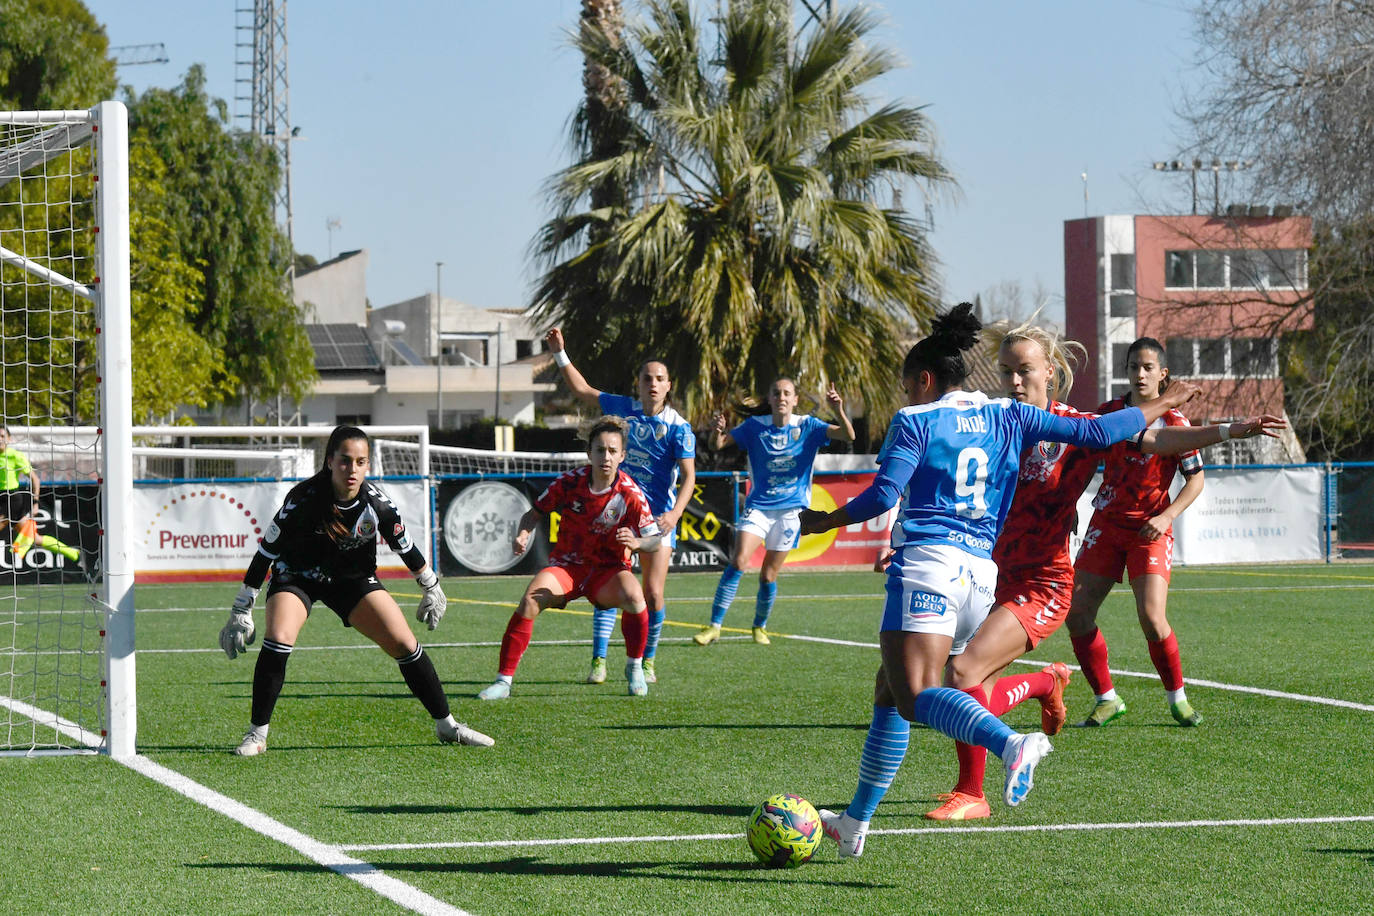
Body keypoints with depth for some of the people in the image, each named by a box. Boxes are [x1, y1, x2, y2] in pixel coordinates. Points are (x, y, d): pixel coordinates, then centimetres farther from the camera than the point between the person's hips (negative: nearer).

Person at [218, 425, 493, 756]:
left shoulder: (375, 501, -20)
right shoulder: (304, 498, -29)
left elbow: (404, 544, 0)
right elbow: (267, 550, -20)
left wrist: (431, 587, 12)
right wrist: (241, 610, -17)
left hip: (354, 579, 3)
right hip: (297, 576, -3)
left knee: (404, 644, -7)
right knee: (278, 639, -28)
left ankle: (446, 726, 11)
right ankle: (256, 734, -14)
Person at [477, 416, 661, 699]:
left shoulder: (630, 493, -13)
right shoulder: (570, 481, -10)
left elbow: (654, 541, -9)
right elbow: (536, 511, 5)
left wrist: (637, 543, -32)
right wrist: (522, 534, -16)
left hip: (608, 570, -1)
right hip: (567, 565, 1)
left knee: (634, 596, -34)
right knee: (530, 600, -27)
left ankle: (635, 668, -8)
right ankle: (504, 680, -16)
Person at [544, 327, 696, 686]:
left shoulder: (678, 428, -8)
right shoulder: (624, 408, 4)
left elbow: (688, 476, -15)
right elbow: (582, 390, 18)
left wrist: (675, 513, -30)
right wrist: (560, 353, 14)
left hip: (658, 519, -3)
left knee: (653, 593, -5)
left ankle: (647, 662, 12)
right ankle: (598, 661, -5)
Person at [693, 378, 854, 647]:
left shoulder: (806, 426, -1)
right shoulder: (756, 426, 0)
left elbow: (848, 436, -9)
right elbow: (718, 444, -3)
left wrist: (839, 411, -29)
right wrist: (717, 431, -27)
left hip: (790, 510, 0)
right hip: (758, 506, 0)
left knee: (768, 576, 3)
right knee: (738, 562, -18)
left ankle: (760, 627, 28)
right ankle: (714, 626, -14)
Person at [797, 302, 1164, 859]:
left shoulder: (915, 421, 2)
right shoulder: (1007, 417, 16)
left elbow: (883, 496, -9)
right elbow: (1092, 432, 15)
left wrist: (823, 521, 5)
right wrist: (1148, 413, 31)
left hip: (927, 562, -7)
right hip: (981, 575, 7)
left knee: (916, 696, -21)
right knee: (889, 693, 18)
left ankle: (1011, 745, -48)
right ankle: (855, 824, 19)